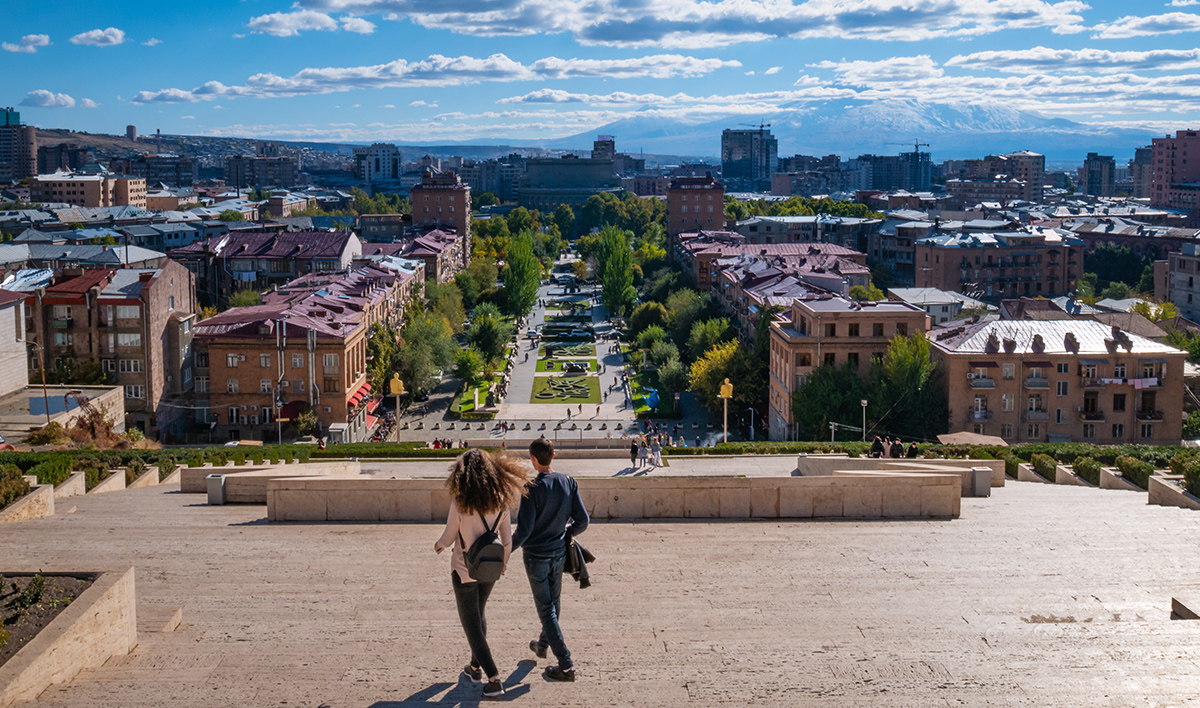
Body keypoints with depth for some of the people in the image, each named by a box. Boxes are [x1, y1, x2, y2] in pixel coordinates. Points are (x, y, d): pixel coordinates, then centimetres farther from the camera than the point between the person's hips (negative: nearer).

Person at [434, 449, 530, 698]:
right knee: (479, 614, 27)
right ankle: (475, 667, 40)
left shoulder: (460, 502, -21)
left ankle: (494, 679, 0)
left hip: (464, 570, -5)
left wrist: (439, 544, 11)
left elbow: (448, 538, -13)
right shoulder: (500, 501, -9)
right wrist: (503, 562, 18)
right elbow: (507, 539, -1)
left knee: (472, 625, 7)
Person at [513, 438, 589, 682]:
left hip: (536, 555, -6)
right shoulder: (568, 483, -4)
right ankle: (543, 645, 45)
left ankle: (566, 665, -1)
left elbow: (523, 530, -21)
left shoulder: (532, 489, -20)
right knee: (554, 603, 22)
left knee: (546, 610, 2)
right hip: (559, 553, 6)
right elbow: (582, 521, -1)